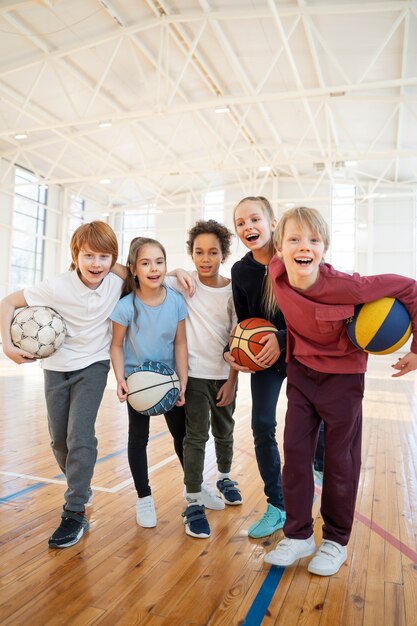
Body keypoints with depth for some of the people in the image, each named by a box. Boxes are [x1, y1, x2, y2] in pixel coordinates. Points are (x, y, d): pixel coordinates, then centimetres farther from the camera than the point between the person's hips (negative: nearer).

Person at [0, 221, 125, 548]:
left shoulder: (117, 284, -16)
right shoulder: (57, 287, -21)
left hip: (93, 366, -1)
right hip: (57, 367, 2)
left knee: (80, 436, -13)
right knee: (59, 439, 11)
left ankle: (75, 514, 0)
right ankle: (80, 488, 38)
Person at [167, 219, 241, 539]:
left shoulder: (233, 290, -6)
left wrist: (232, 381, -4)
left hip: (225, 373, 2)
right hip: (194, 371, -2)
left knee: (224, 430, 19)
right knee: (197, 434, -4)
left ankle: (224, 478, 43)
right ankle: (194, 502, 11)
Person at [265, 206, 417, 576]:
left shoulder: (343, 285, -31)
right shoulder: (277, 275, -18)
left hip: (342, 375, -4)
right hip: (301, 370, 4)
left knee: (340, 459, 8)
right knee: (295, 451, 6)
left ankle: (336, 541, 28)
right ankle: (298, 535, 23)